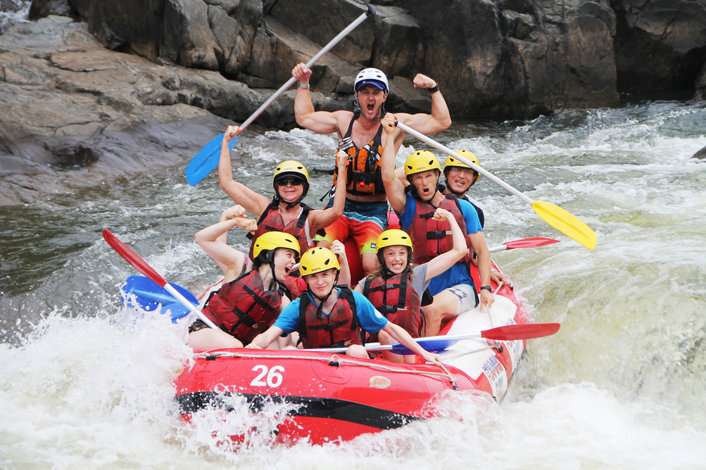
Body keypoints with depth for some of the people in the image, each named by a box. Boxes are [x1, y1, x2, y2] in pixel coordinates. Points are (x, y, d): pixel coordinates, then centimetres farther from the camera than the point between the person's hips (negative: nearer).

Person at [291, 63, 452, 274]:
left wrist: (434, 88, -15)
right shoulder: (344, 120, 7)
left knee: (371, 266, -25)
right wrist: (303, 83, 13)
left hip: (373, 212, -2)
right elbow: (304, 117, 18)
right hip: (340, 207, 2)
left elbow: (442, 121, -5)